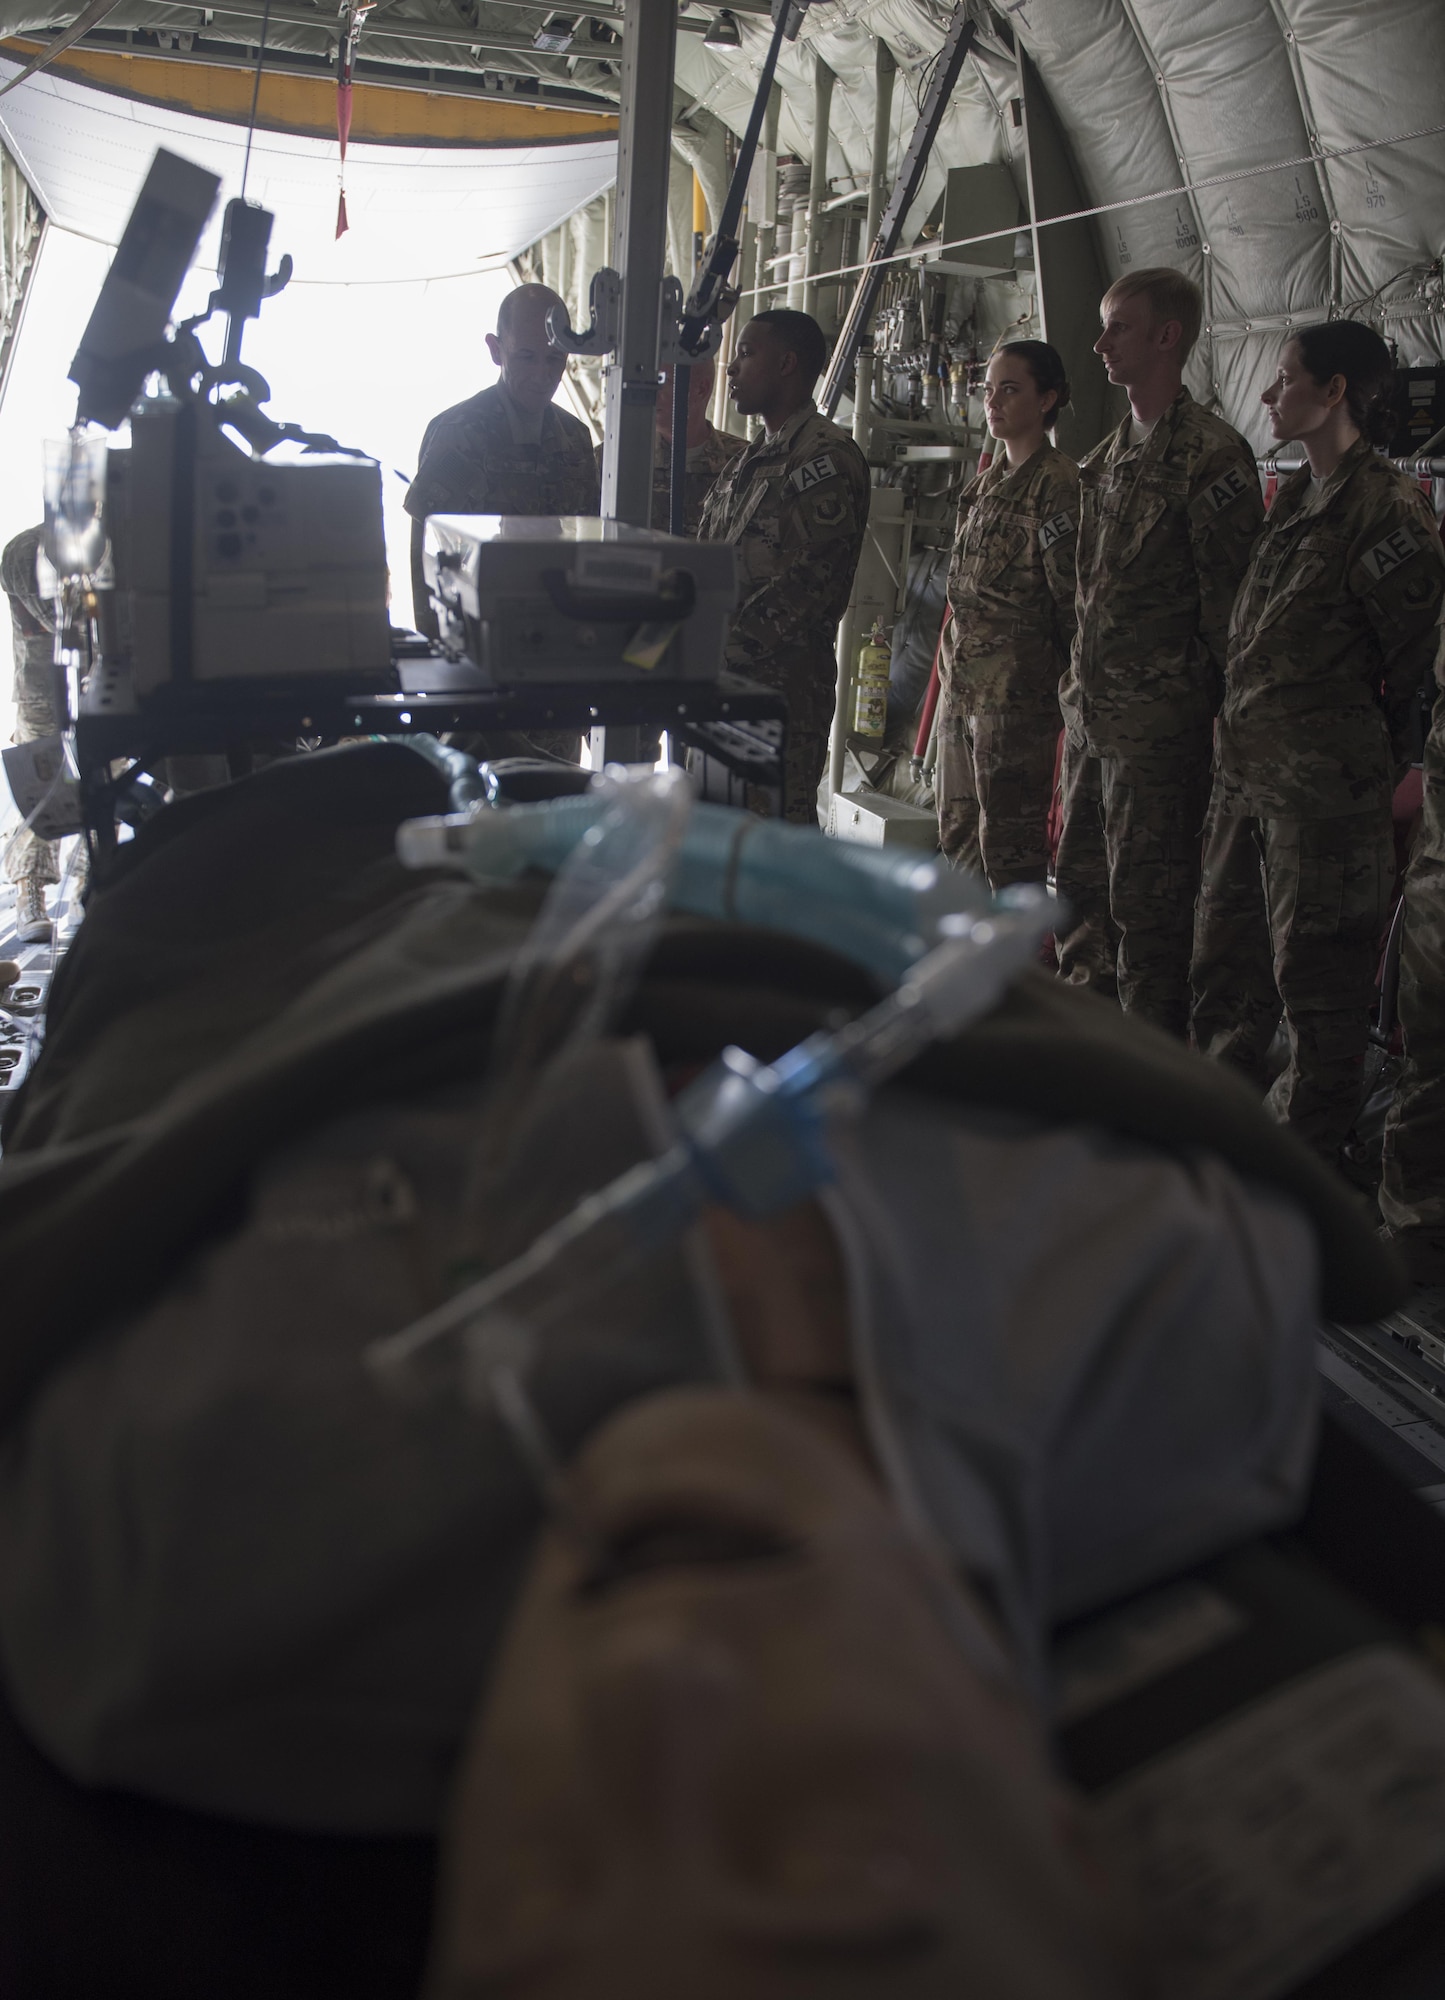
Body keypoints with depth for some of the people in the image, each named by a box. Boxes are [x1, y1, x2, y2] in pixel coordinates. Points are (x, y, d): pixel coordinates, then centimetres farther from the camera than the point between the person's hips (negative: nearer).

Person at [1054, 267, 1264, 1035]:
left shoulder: (1211, 454, -11)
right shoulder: (1108, 455, 15)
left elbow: (1228, 595, -13)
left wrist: (1210, 701, -13)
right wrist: (1080, 678, 17)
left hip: (1157, 718, -9)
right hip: (1090, 707, 9)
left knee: (1147, 896, -2)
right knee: (1082, 883, 16)